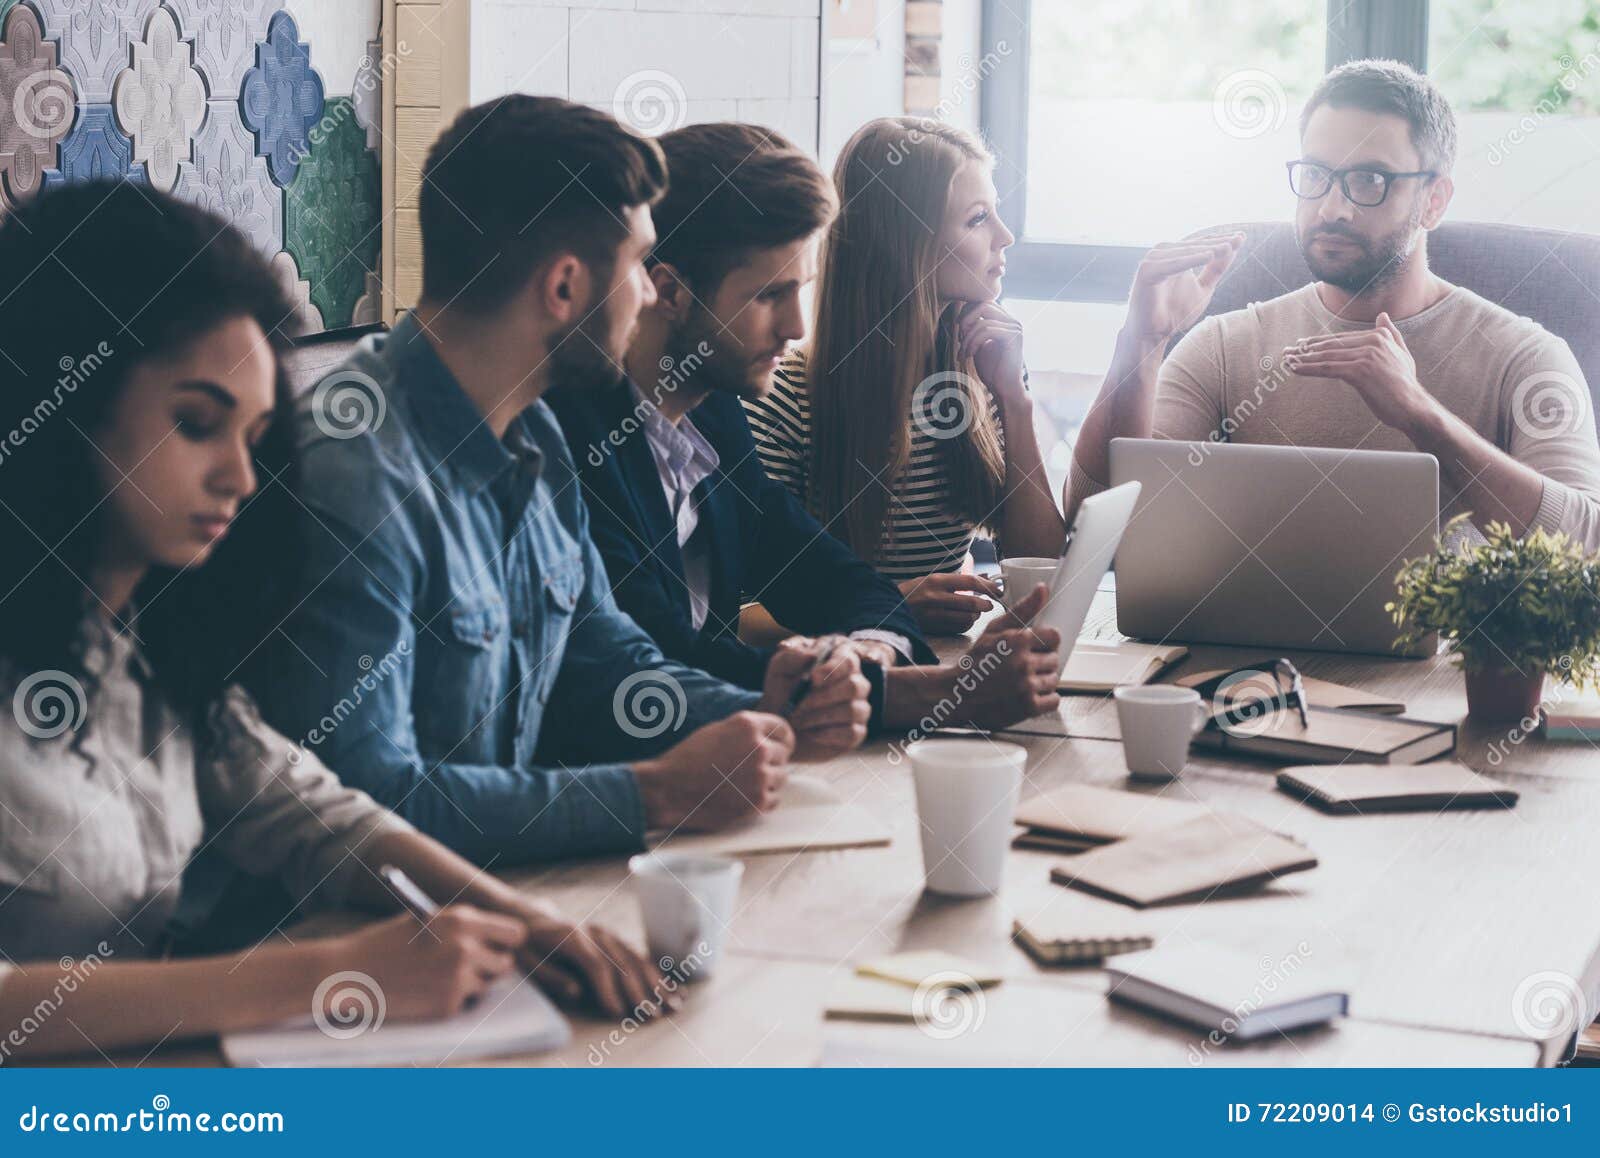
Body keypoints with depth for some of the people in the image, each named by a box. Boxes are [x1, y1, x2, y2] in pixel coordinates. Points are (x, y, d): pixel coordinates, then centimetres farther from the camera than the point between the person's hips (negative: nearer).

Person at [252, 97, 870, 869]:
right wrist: (658, 793, -22)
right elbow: (367, 798, -26)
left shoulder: (534, 439, 9)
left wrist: (759, 719, 1)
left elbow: (602, 658, 21)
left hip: (505, 870, 8)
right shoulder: (354, 475, -21)